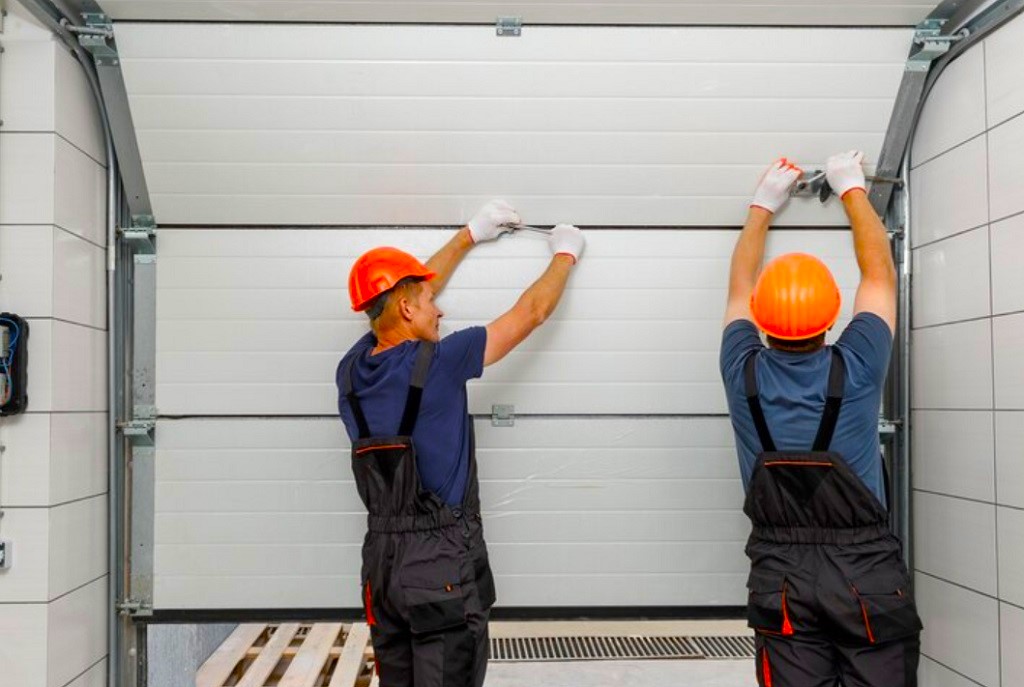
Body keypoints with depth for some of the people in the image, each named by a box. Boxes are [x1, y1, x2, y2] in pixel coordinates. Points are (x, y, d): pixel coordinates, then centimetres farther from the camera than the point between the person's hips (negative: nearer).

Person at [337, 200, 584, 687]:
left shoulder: (352, 371, 2)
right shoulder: (439, 363, -15)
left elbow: (400, 293, 18)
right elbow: (531, 312, -3)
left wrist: (469, 234, 28)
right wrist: (566, 253, 16)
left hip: (381, 561, 7)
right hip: (443, 564, -6)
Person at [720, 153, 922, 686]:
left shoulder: (744, 375, -6)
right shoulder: (855, 369, -10)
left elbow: (739, 287, 13)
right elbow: (880, 273, 7)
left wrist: (762, 207, 25)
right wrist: (853, 190, 20)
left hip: (781, 574, 2)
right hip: (865, 569, -1)